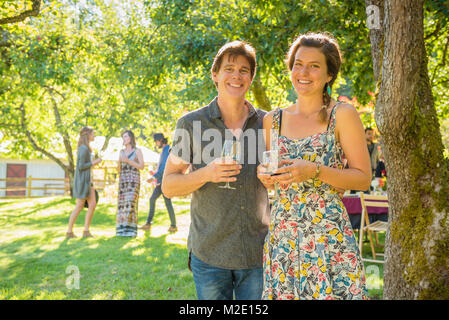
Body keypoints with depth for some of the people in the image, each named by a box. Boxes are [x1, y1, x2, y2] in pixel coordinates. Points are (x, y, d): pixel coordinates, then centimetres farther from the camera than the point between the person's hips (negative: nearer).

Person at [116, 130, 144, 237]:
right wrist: (119, 163, -10)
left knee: (131, 204, -16)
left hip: (134, 180, -5)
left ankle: (131, 230, -12)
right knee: (122, 204, -2)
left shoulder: (138, 151, 1)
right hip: (123, 181, 5)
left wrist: (128, 161, -16)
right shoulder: (122, 152, 15)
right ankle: (122, 230, 3)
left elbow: (142, 166, -8)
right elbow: (119, 169, 14)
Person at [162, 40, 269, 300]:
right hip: (209, 253, -2)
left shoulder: (266, 123, 6)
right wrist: (206, 174, -19)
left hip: (257, 253, 2)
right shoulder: (192, 124, -1)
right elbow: (168, 186, 0)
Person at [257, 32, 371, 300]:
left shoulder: (343, 115, -3)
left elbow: (364, 178, -5)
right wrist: (264, 176, -3)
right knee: (283, 293, 6)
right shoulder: (273, 119, 10)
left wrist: (314, 171, -18)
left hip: (329, 233, -4)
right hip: (282, 234, 4)